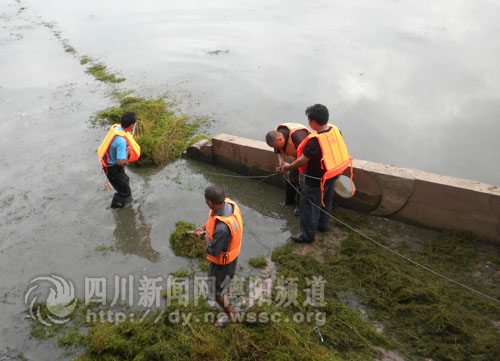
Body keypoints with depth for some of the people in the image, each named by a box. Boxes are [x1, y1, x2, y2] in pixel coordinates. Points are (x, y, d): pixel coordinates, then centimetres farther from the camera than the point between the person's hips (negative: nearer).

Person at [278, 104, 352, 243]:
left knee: (309, 205, 8)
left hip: (317, 179, -8)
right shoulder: (335, 130, -9)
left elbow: (303, 160, -23)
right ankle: (323, 224, 46)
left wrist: (288, 167, -8)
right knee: (326, 200, 26)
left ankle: (307, 234, 21)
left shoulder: (314, 141, -31)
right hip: (332, 175, 8)